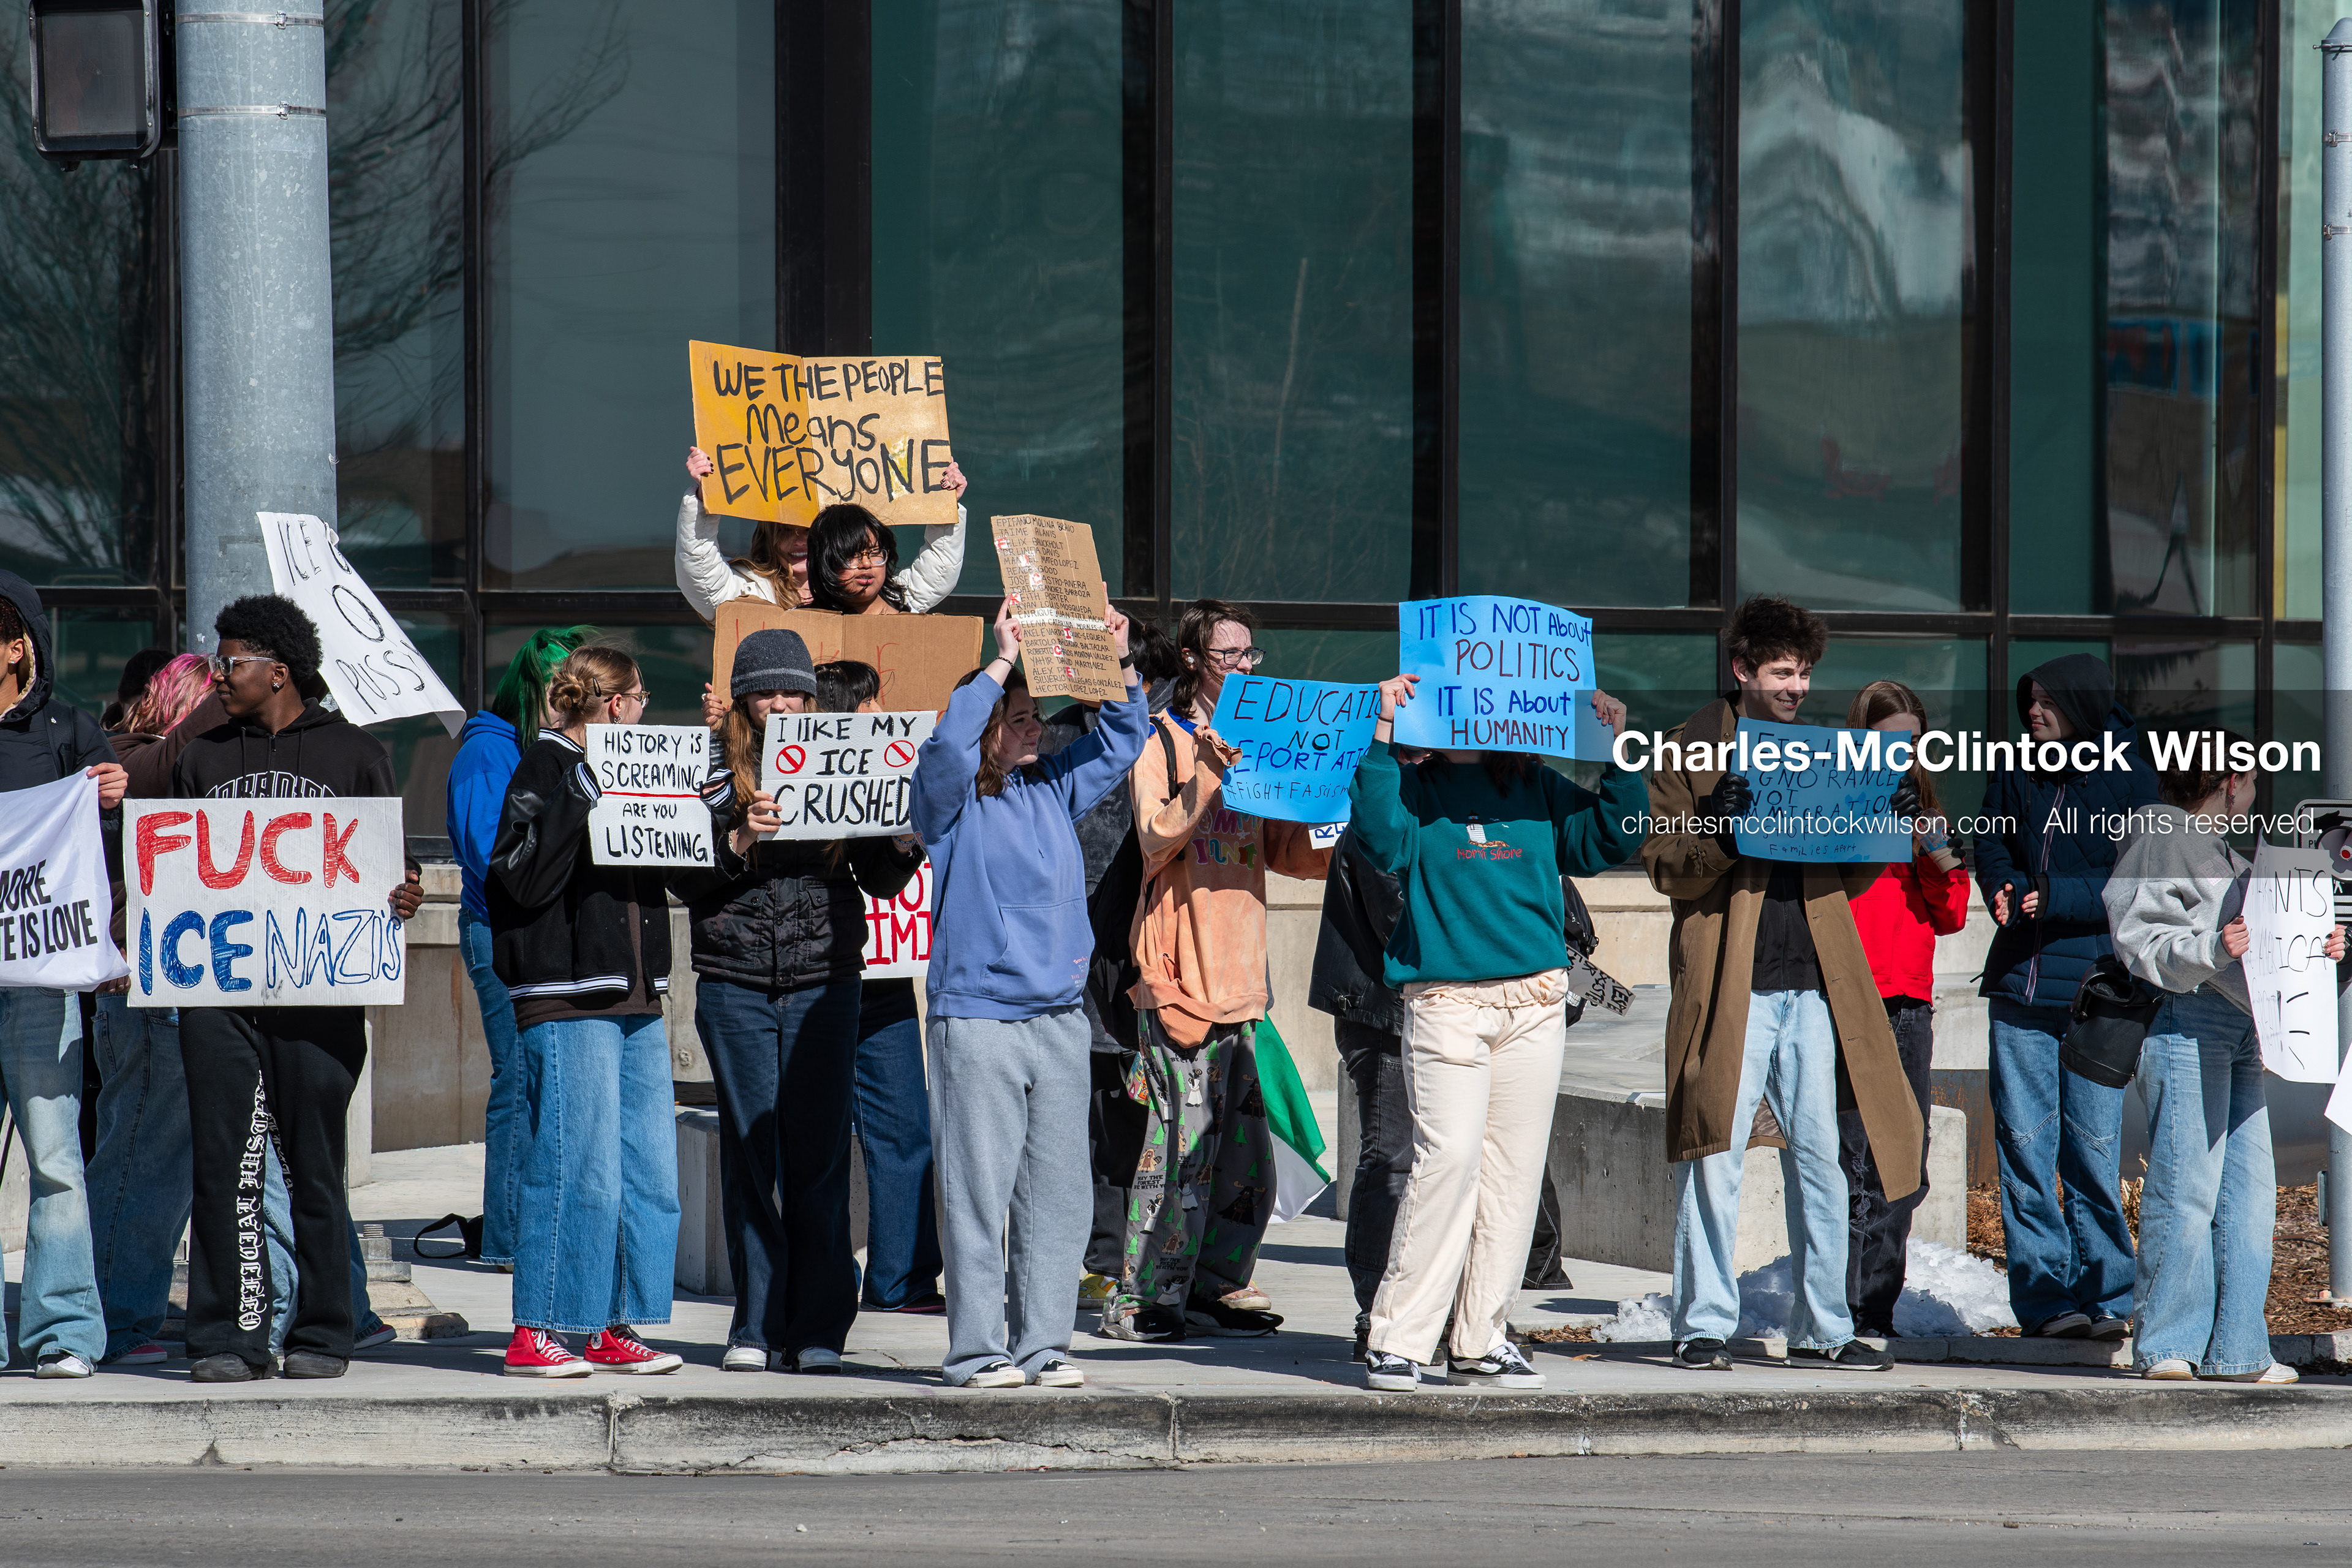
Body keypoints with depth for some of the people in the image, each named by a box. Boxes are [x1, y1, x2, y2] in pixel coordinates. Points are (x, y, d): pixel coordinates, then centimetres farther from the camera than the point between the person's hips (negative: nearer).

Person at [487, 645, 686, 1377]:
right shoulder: (543, 773, -5)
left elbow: (674, 869, 24)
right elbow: (526, 881, -15)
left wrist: (717, 806, 12)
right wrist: (578, 798, -20)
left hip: (636, 1000, 8)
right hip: (567, 1000, -8)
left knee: (649, 1173, 6)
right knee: (576, 1172, -9)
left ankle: (616, 1328, 13)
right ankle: (534, 1334, -2)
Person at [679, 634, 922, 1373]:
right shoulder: (714, 772, 5)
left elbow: (880, 882, 11)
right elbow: (683, 880, -1)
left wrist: (906, 844, -8)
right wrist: (737, 841, -16)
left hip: (825, 984, 1)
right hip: (734, 985, 0)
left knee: (819, 1153, 1)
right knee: (750, 1152, 3)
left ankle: (817, 1328, 6)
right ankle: (756, 1323, 11)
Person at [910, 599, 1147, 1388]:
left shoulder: (1053, 789, 13)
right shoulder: (952, 799, -3)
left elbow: (1121, 741, 23)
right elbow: (946, 747, -24)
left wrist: (1118, 668, 8)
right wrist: (1001, 664, -23)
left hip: (1060, 1019, 6)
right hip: (978, 1019, -6)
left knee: (1057, 1195, 6)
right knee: (979, 1194, -4)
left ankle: (1043, 1344, 12)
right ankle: (976, 1350, 0)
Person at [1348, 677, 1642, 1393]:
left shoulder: (1537, 788, 16)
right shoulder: (1416, 788, 4)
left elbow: (1611, 840, 16)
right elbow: (1385, 842, -14)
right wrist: (1382, 742, -17)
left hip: (1536, 1003, 5)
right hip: (1445, 1001, -5)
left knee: (1516, 1169, 3)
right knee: (1450, 1154, -17)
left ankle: (1481, 1342, 10)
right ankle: (1396, 1340, -12)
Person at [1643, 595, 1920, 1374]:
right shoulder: (1690, 752, 4)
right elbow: (1666, 867, -3)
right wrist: (1720, 836, -20)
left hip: (1812, 985, 5)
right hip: (1728, 983, -5)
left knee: (1822, 1151, 4)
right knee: (1715, 1153, -6)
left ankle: (1822, 1329, 10)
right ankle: (1705, 1325, 0)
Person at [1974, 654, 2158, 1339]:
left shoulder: (2129, 780, -1)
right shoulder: (2013, 775, 13)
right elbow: (1992, 846, 13)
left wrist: (2055, 897, -18)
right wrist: (2005, 892, -9)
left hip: (2095, 994, -4)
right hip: (2019, 987, 4)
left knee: (2094, 1152, -2)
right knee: (2023, 1147, 0)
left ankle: (2104, 1297, 7)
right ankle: (2044, 1295, 5)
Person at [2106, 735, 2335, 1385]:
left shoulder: (2224, 851, 26)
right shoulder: (2158, 841, -3)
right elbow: (2139, 943, -13)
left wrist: (2315, 948, 12)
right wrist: (2211, 949, -24)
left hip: (2241, 1032, 9)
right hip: (2186, 1023, -9)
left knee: (2249, 1188, 4)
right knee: (2186, 1187, -11)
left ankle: (2235, 1349, 7)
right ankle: (2164, 1345, -6)